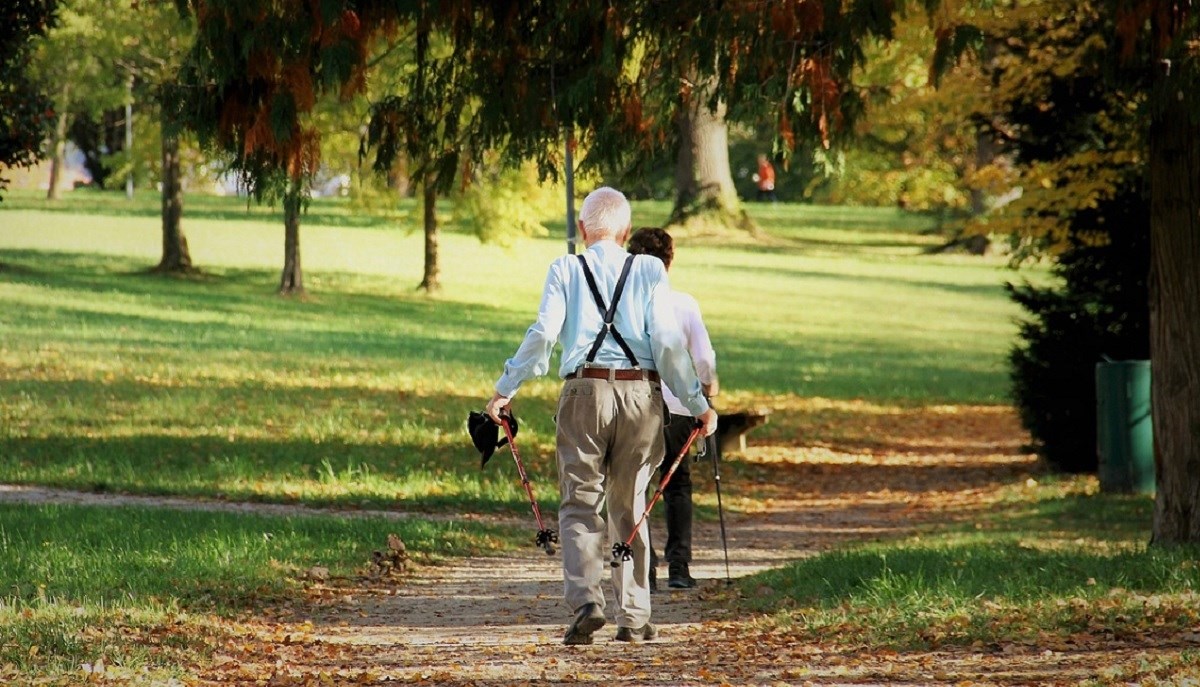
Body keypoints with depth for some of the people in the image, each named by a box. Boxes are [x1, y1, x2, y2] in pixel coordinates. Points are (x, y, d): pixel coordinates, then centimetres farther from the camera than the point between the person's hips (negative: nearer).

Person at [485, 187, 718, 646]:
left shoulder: (566, 270, 3)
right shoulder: (650, 271, 5)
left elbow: (543, 334, -6)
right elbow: (667, 341, -1)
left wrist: (505, 389, 2)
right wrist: (697, 404, 3)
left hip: (585, 390, -1)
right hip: (640, 394, 1)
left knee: (580, 505, 2)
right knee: (630, 507, 12)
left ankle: (586, 600, -19)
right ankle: (633, 617, 12)